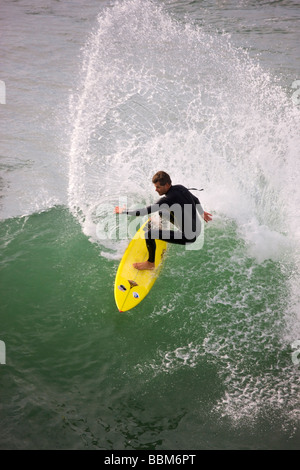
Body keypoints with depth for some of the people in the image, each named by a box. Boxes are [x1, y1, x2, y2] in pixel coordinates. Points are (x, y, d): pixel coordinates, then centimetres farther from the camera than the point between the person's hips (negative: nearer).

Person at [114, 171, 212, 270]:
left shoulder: (168, 199, -25)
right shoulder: (180, 187, -1)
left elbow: (146, 211, -24)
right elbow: (196, 200, 16)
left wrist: (124, 211, -13)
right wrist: (202, 213, 35)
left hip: (188, 237, -9)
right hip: (198, 229, 9)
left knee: (149, 233, -11)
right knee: (162, 213, 23)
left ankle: (150, 263, 8)